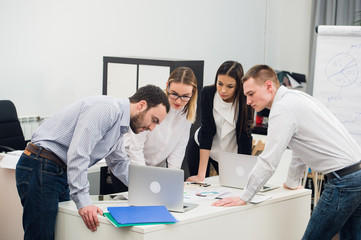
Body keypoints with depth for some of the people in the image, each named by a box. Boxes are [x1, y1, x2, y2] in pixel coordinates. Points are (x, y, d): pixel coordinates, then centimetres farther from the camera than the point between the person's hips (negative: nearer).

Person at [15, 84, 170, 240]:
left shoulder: (120, 125, 15)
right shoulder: (107, 109, -19)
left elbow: (118, 162, 29)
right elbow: (77, 153, -27)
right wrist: (83, 202, -29)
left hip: (61, 174, 10)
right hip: (40, 169, -10)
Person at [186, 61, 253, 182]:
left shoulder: (245, 100, -24)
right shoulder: (207, 93, -22)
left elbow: (244, 136, -22)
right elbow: (206, 130, -25)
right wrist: (201, 175, -29)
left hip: (229, 152, 0)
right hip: (199, 148, 0)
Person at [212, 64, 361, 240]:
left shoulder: (282, 109, -13)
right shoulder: (296, 97, 16)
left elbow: (268, 162, -15)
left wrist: (243, 199, -6)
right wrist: (292, 183, 40)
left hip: (343, 182, -10)